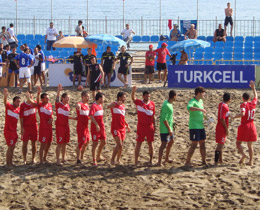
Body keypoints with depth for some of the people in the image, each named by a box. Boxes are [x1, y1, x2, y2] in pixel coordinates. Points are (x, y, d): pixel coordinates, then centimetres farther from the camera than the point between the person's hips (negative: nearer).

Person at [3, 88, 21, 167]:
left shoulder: (19, 109, 6)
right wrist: (5, 96, -48)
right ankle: (8, 163, 1)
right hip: (8, 130, -7)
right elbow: (5, 102, -30)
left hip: (14, 131, 7)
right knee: (10, 147, -6)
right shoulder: (9, 106, -11)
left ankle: (10, 163, 24)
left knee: (12, 147, 13)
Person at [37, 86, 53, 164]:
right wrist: (38, 93, -49)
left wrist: (51, 119, -4)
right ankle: (41, 160, 4)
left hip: (49, 127, 7)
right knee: (43, 144, -4)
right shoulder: (40, 105, -9)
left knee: (49, 143, 15)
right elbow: (38, 101, -31)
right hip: (43, 128, -7)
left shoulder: (50, 105, 8)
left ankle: (44, 158, 32)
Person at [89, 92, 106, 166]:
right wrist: (96, 125, -30)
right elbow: (91, 116, -25)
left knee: (103, 142, 13)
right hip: (95, 127, -9)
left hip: (101, 127, 9)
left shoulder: (100, 105, 13)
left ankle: (98, 157, 28)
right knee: (95, 143, -4)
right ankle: (94, 160, 2)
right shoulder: (94, 106, -15)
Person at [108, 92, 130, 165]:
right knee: (119, 144, -14)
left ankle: (118, 159, 23)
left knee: (121, 145, 10)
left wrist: (127, 125, 20)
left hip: (122, 128, 7)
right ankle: (112, 159, -3)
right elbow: (108, 106, -34)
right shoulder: (114, 104, -9)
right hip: (115, 128, -7)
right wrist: (116, 103, -49)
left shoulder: (123, 106, 13)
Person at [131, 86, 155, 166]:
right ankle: (136, 161, 4)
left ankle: (151, 160, 18)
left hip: (150, 126, 2)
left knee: (150, 143, 8)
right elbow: (133, 98, -24)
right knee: (138, 143, 0)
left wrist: (154, 126, 8)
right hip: (141, 126, -2)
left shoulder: (152, 104, 3)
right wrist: (133, 91, -44)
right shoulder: (139, 102, -4)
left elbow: (153, 116, 9)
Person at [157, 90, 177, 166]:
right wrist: (169, 129, -21)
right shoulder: (166, 106, -23)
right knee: (164, 144, -9)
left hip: (169, 127, 10)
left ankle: (167, 158, 35)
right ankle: (159, 162, -7)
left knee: (171, 141, 22)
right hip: (165, 129, -10)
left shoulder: (169, 103, 7)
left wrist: (172, 124, 22)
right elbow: (164, 119, -24)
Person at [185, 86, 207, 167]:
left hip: (201, 126, 8)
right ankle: (187, 162, 1)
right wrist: (200, 109, -41)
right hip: (194, 126, -8)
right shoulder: (192, 101, -14)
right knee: (194, 145, -7)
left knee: (202, 144, 12)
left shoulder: (201, 101, 13)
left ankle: (204, 161, 23)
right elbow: (189, 108, -38)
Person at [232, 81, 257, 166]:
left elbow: (242, 114, -28)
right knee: (250, 145, 12)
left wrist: (235, 117, -15)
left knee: (238, 143, 8)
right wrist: (253, 88, 33)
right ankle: (251, 161, 9)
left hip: (244, 126, -5)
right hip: (252, 126, 5)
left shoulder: (243, 105, -11)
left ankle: (243, 154, -17)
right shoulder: (253, 103, 3)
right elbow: (256, 96, 25)